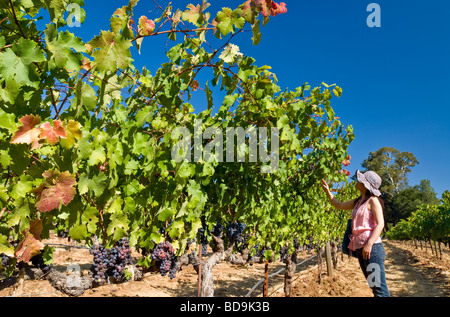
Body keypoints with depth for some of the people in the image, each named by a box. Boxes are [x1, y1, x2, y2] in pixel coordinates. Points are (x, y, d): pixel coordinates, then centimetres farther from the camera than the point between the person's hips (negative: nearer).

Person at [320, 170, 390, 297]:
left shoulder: (373, 200, -5)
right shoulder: (357, 202, 17)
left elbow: (380, 223, -14)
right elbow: (339, 205, 31)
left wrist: (369, 244, -23)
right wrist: (327, 191, 22)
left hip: (372, 248, -8)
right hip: (359, 248, 8)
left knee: (379, 287, -11)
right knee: (373, 286, 13)